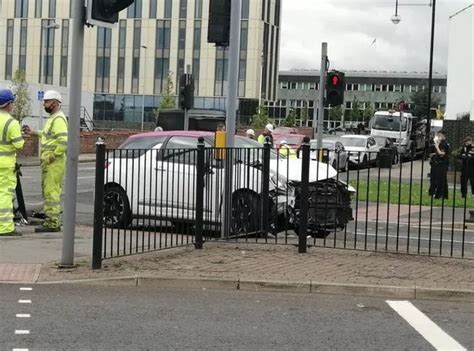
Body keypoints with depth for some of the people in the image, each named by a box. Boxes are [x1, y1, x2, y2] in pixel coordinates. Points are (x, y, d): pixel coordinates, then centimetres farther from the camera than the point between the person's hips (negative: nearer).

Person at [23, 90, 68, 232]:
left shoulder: (59, 119, -16)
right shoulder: (52, 118, 17)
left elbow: (64, 142, -26)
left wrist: (52, 157, -22)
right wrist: (34, 132, 23)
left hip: (54, 163, -11)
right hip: (48, 163, 11)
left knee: (51, 192, -9)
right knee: (48, 191, 15)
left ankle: (52, 223, -6)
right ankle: (53, 220, 21)